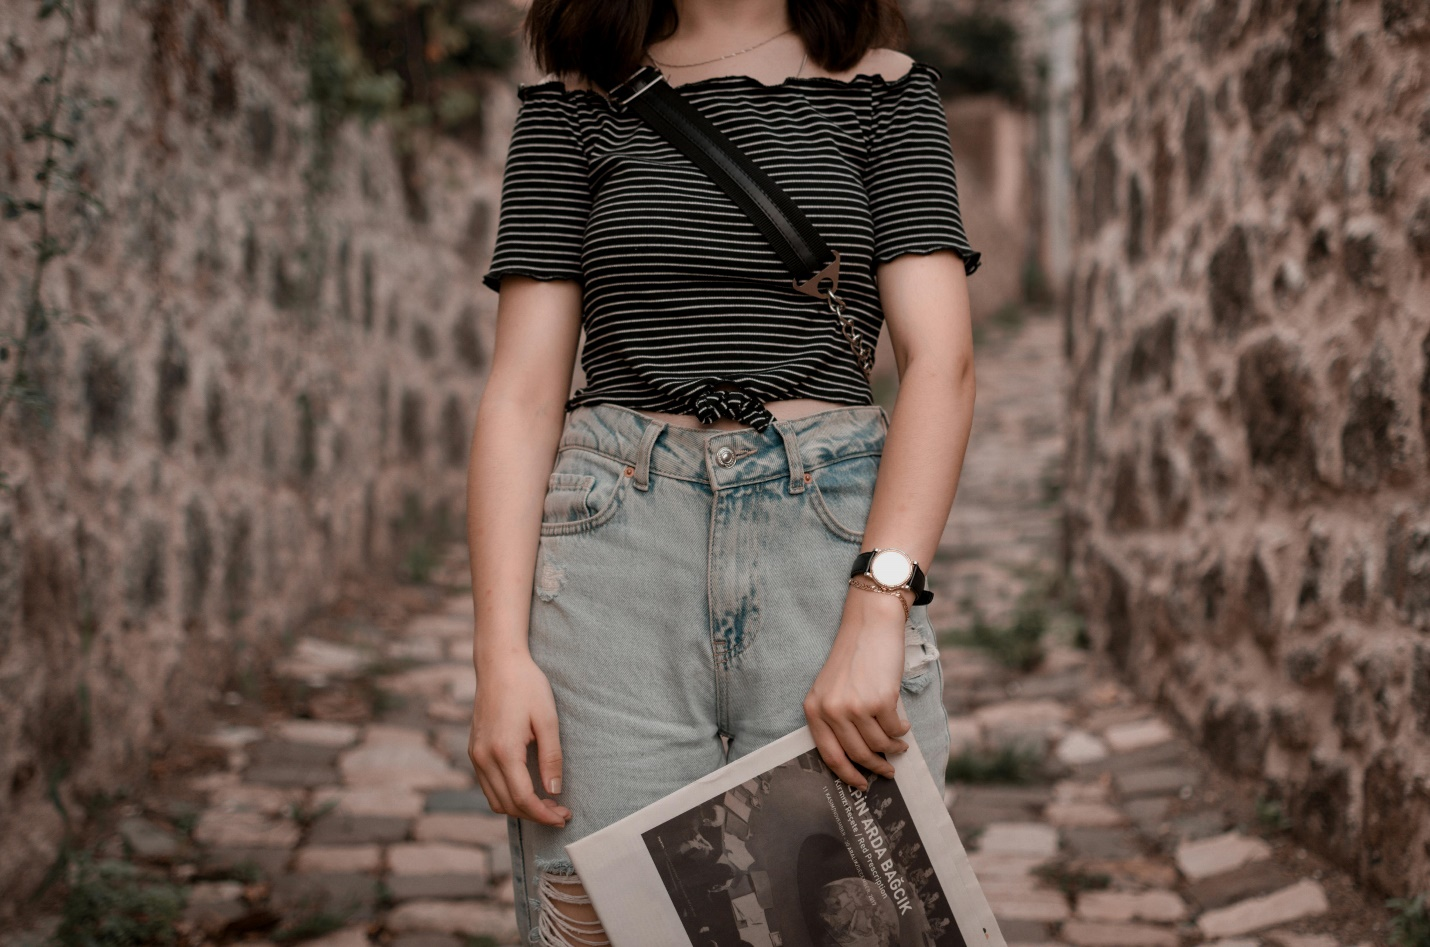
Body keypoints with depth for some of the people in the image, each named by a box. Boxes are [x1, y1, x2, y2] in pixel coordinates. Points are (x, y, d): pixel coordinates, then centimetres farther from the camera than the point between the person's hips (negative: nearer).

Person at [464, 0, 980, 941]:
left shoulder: (884, 89, 11)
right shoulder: (576, 99, 12)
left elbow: (941, 363, -1)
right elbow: (523, 392, 5)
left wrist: (877, 611, -15)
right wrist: (501, 654, -7)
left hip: (836, 545, 0)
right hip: (616, 550, 0)